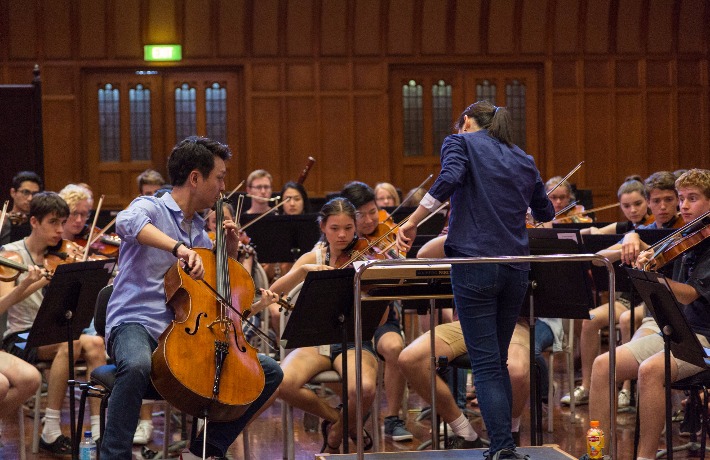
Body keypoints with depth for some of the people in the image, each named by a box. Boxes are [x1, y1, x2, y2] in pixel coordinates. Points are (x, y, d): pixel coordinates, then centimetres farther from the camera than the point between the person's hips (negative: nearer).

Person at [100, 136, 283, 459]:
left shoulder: (200, 230, 20)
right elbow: (127, 222, -29)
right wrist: (179, 248, -42)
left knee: (270, 372, -2)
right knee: (138, 366, -43)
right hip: (136, 325, -7)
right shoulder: (151, 208, -2)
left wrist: (230, 251, 13)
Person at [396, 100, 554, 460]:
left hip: (474, 262, -5)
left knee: (485, 364, -4)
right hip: (516, 268, 5)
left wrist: (412, 222, -9)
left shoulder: (461, 143, 4)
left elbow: (448, 180, -17)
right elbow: (545, 214, 26)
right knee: (499, 359, 16)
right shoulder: (523, 160, 18)